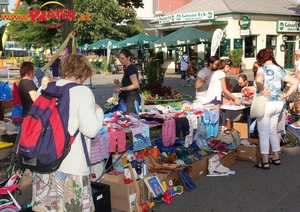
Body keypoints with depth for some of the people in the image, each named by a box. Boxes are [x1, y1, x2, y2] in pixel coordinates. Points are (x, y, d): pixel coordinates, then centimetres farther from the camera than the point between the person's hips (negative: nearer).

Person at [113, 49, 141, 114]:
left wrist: (121, 89, -16)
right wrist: (118, 83, 6)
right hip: (128, 98, 10)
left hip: (132, 98, -10)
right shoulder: (127, 68, 18)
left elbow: (136, 85, -19)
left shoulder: (130, 68, -11)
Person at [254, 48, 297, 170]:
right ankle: (276, 157, 29)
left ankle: (265, 162, 8)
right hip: (278, 104, 7)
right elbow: (295, 82, 9)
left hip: (266, 104, -7)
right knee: (273, 132, 20)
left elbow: (258, 80, -35)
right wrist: (286, 95, 4)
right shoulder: (279, 69, 9)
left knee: (263, 133, 3)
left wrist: (262, 90, -18)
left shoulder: (263, 68, -11)